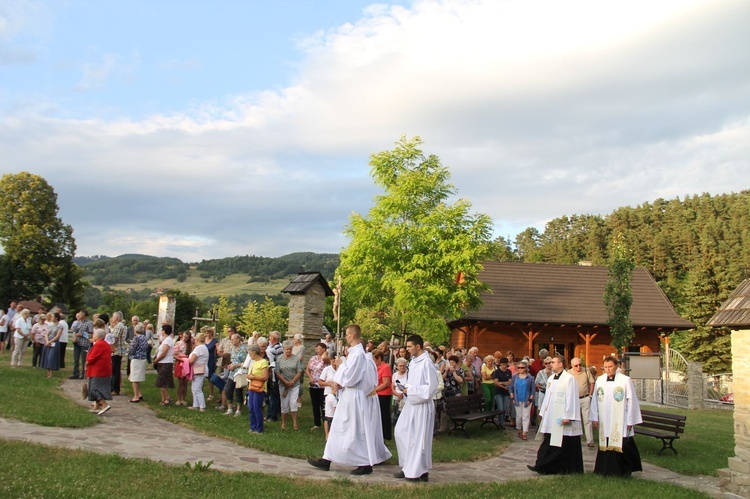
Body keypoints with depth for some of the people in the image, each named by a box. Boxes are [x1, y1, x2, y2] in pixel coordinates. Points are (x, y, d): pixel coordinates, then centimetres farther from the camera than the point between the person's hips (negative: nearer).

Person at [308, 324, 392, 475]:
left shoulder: (357, 354, -20)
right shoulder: (354, 352, 10)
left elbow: (349, 378, -22)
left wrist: (341, 365, -9)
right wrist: (338, 382, 4)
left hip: (353, 397, -10)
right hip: (348, 396, 10)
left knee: (357, 431, -1)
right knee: (338, 428, 13)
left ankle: (366, 464, 8)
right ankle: (327, 460, 20)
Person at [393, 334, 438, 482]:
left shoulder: (426, 363, -17)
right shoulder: (413, 362, 10)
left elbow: (431, 386, -20)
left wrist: (411, 391, -16)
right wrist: (406, 389, 3)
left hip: (421, 405, -9)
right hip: (411, 403, 9)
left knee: (418, 438, -2)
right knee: (401, 432, 11)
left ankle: (420, 472, 10)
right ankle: (408, 467, 23)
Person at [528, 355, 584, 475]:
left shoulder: (569, 379, -12)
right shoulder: (551, 379, 13)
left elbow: (571, 399, -16)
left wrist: (567, 417, -18)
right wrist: (543, 412, 16)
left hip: (562, 419, -7)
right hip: (550, 418, 7)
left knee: (564, 445, 2)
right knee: (550, 442, 7)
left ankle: (565, 469, 14)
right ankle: (543, 467, 8)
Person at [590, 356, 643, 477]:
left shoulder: (625, 380, -7)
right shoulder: (599, 380, 5)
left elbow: (631, 401, -5)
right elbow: (595, 400, 9)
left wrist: (630, 421, -5)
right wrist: (594, 417, 7)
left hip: (620, 422, -3)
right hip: (604, 421, 3)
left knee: (621, 446, -2)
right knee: (605, 446, 7)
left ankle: (624, 471, 15)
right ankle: (606, 470, 18)